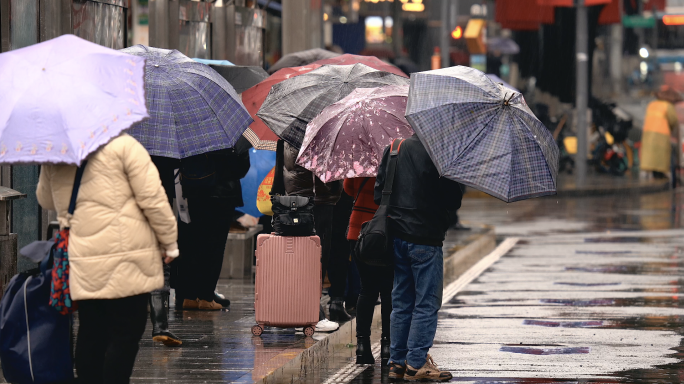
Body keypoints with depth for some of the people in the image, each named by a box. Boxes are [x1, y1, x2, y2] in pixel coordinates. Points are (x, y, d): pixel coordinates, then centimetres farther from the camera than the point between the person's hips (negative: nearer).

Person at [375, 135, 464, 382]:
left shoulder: (393, 150, 6)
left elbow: (379, 191, 11)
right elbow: (453, 199, -10)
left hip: (397, 236, 6)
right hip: (426, 238, -6)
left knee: (401, 302, 13)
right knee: (426, 304, 1)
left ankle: (397, 362, 16)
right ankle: (416, 364, -1)